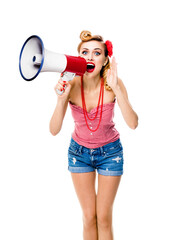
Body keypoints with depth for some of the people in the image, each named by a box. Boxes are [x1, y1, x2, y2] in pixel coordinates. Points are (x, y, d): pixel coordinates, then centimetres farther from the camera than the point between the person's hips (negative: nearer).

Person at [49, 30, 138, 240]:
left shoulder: (113, 83, -22)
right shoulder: (71, 85, -20)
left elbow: (133, 124, -31)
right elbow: (54, 130, -22)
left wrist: (116, 89, -39)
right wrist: (61, 98, -36)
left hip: (110, 151, -1)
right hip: (79, 151, 1)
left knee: (104, 217, 6)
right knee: (89, 217, 7)